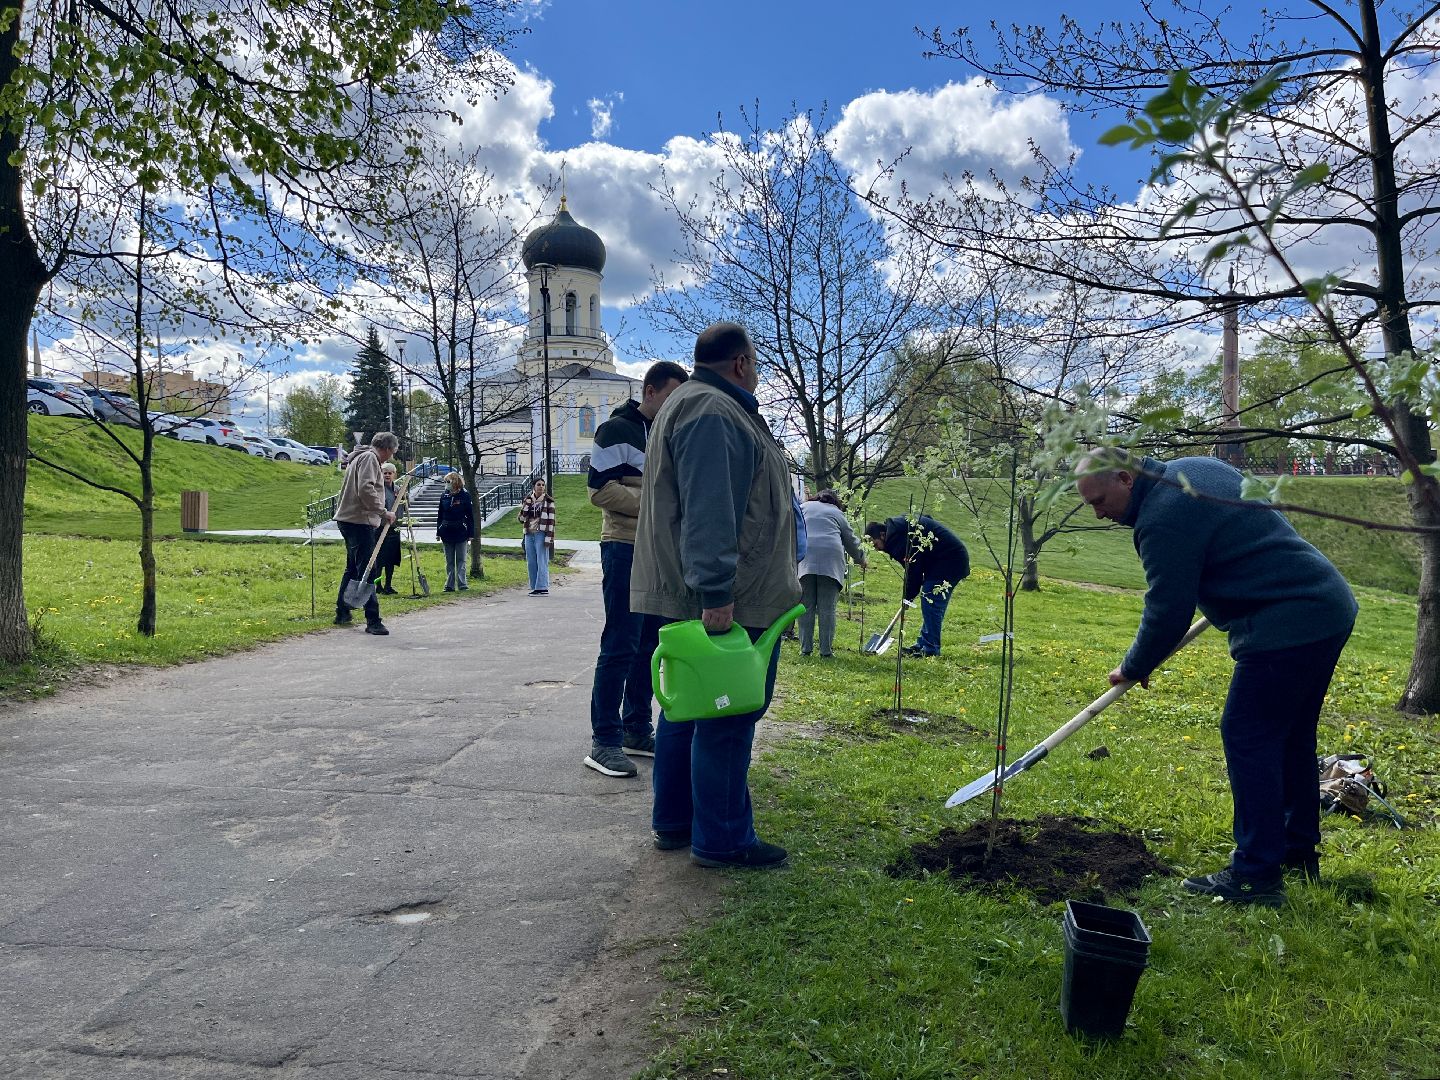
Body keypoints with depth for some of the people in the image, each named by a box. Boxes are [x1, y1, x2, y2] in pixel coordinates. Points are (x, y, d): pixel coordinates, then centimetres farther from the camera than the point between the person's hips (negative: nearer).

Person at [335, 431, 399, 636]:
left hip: (349, 519, 11)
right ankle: (373, 621, -15)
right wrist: (383, 512, -20)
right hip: (359, 521, -11)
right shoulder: (369, 458, -10)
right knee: (367, 571, -13)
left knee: (353, 569, 20)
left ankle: (342, 614, 28)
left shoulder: (360, 458, 23)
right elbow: (365, 489, -23)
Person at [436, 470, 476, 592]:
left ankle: (462, 584, 4)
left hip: (461, 533, -4)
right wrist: (438, 533, 7)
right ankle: (450, 585, 13)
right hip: (447, 533, 4)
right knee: (449, 561, 9)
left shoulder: (464, 495, -4)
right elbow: (440, 515, 11)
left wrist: (471, 534, -7)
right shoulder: (444, 496, 6)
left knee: (461, 560, 1)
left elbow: (470, 516, -3)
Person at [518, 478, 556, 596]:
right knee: (531, 562, 7)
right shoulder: (527, 500, 11)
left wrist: (549, 538, -12)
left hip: (541, 534, -5)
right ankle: (534, 587, 14)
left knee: (542, 562, -6)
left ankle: (543, 588, -5)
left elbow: (551, 521, -5)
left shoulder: (548, 501, -1)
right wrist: (527, 503, -8)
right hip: (529, 534, 5)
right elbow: (521, 518, 3)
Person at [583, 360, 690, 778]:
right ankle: (604, 741, 0)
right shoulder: (617, 430, -6)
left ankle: (637, 730, 21)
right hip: (626, 550, -8)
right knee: (620, 646, -7)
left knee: (649, 646, 11)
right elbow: (600, 489, -15)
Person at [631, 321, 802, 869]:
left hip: (694, 598, 11)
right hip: (729, 602, -11)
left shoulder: (694, 405, 22)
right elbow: (707, 512, -25)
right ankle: (722, 840, 7)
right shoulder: (714, 413, -15)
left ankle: (674, 822, 27)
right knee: (728, 719, -3)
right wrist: (715, 592, -28)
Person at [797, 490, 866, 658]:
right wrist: (861, 559, 42)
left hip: (805, 557, 1)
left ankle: (805, 648, 4)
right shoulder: (837, 513, 22)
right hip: (830, 559, 0)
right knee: (827, 608, 2)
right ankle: (826, 650, 3)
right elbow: (850, 540, 27)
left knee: (806, 606, 4)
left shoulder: (804, 507, 24)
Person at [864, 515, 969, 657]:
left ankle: (930, 649, -3)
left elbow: (913, 568, -17)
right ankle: (923, 644, 20)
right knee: (929, 603, 14)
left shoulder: (895, 535, -19)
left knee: (930, 603, -8)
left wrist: (908, 596, -6)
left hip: (949, 562, -11)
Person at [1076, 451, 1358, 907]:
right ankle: (1299, 850, 32)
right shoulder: (1194, 467, 12)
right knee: (1291, 737, 19)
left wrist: (1133, 669, -1)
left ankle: (1257, 875, 0)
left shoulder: (1163, 520, -19)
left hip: (1286, 628, -11)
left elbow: (1167, 614, -16)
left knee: (1247, 738, -5)